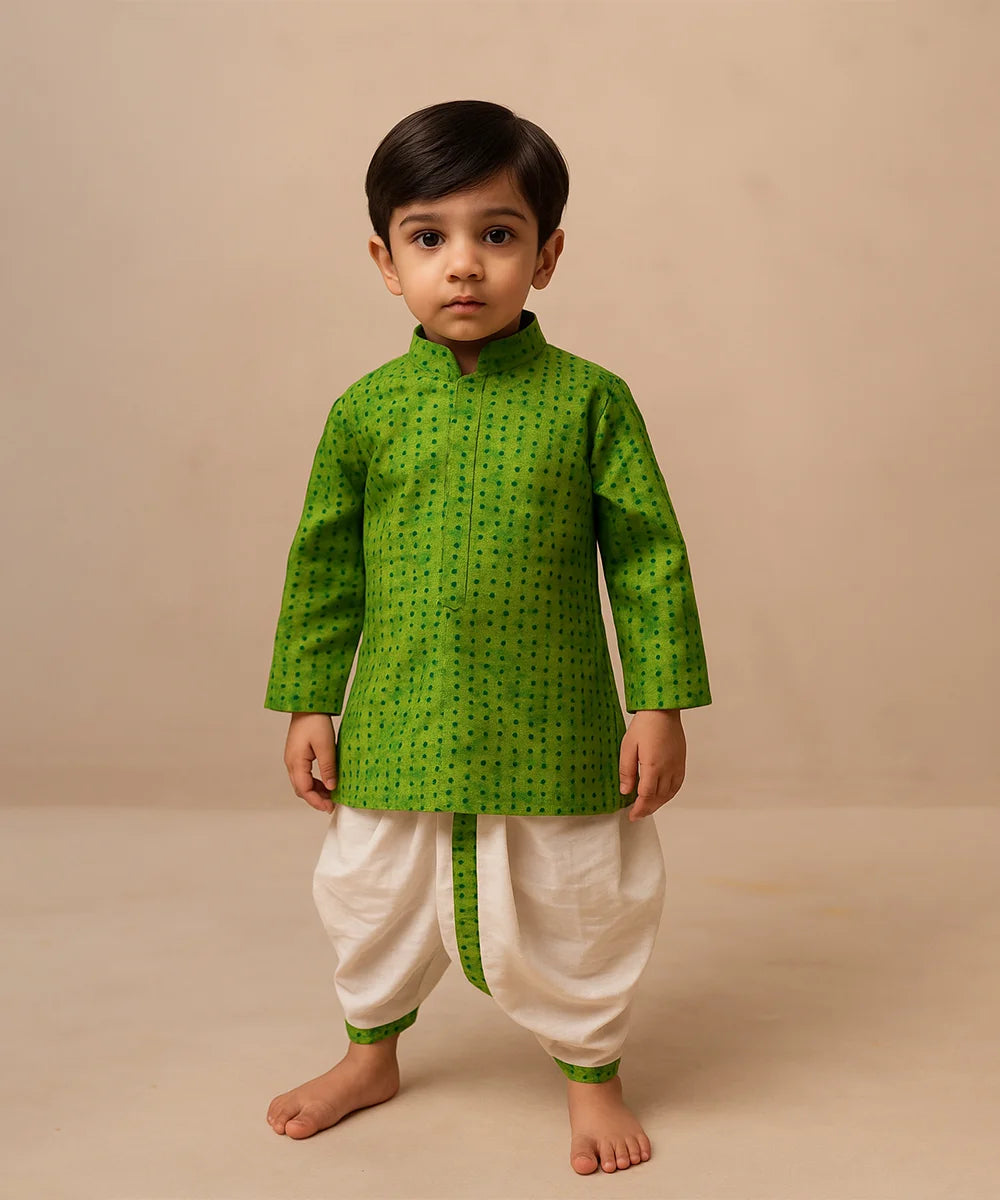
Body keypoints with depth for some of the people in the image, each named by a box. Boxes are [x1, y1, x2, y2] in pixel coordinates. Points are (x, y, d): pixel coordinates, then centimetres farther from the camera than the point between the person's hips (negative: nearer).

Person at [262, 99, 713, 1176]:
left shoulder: (590, 400, -7)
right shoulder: (367, 410, -2)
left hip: (554, 731, -2)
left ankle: (591, 1072, 39)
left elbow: (647, 556, -4)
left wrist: (660, 704, -6)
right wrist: (308, 705, 5)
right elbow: (323, 566, 5)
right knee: (372, 897, 19)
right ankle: (371, 1055, 46)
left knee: (573, 910, 12)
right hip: (398, 730, 2)